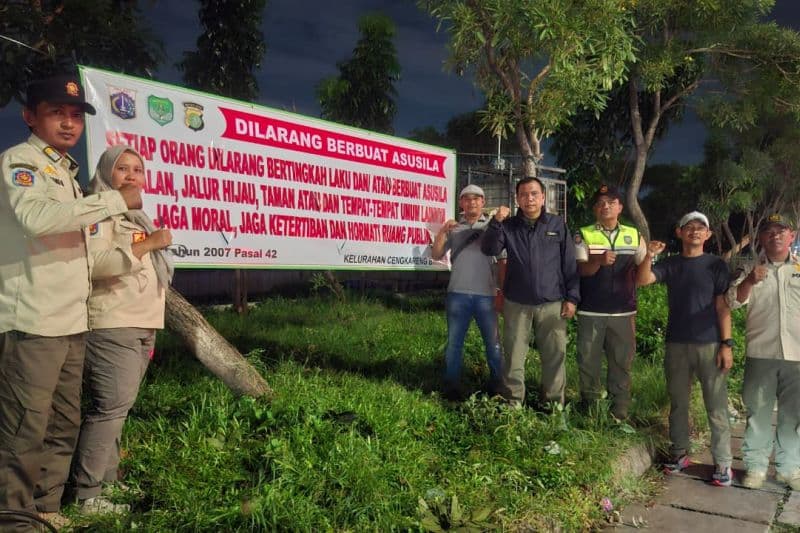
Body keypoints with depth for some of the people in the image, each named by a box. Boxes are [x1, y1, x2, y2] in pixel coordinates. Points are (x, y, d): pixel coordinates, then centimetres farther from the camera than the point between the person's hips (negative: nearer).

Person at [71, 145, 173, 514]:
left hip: (140, 326, 9)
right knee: (109, 408, -12)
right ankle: (86, 495, -7)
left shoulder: (134, 216, 23)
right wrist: (146, 245, -23)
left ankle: (107, 480, 18)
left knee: (117, 408, 11)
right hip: (112, 326, -9)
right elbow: (93, 262, -21)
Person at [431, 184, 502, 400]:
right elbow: (436, 255, 5)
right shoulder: (453, 228, 10)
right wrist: (442, 232, -9)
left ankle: (497, 387, 18)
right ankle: (452, 387, 17)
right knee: (454, 342, 8)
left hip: (486, 295, -1)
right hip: (458, 294, 2)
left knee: (492, 342, 6)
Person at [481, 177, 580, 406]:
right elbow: (489, 250, -6)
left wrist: (572, 297, -1)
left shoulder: (558, 225, 4)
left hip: (552, 304, 0)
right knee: (514, 356, 5)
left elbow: (570, 264, 4)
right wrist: (496, 222, -18)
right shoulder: (509, 226, 6)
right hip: (516, 304, 1)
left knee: (555, 355, 4)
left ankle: (555, 404, 18)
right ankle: (514, 403, 16)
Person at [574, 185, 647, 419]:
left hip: (623, 311, 2)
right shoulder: (583, 235, -1)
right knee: (588, 360, 7)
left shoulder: (634, 235, 7)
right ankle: (589, 407, 23)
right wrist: (599, 260, -30)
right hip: (591, 311, -2)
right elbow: (582, 269, -13)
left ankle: (620, 413, 20)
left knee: (621, 362, 8)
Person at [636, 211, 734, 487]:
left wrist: (726, 343, -8)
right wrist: (649, 256, -24)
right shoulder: (670, 264, 7)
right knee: (678, 403, 11)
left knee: (716, 407, 0)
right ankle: (679, 453, 23)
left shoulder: (716, 265, 1)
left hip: (709, 345, -3)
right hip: (676, 345, 3)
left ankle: (723, 463, 8)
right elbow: (642, 280, -7)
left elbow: (722, 306, -2)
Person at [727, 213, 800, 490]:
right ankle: (755, 466, 14)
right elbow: (733, 301, -4)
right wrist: (749, 281, -21)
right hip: (760, 354, -1)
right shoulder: (751, 270, 7)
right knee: (758, 412, 5)